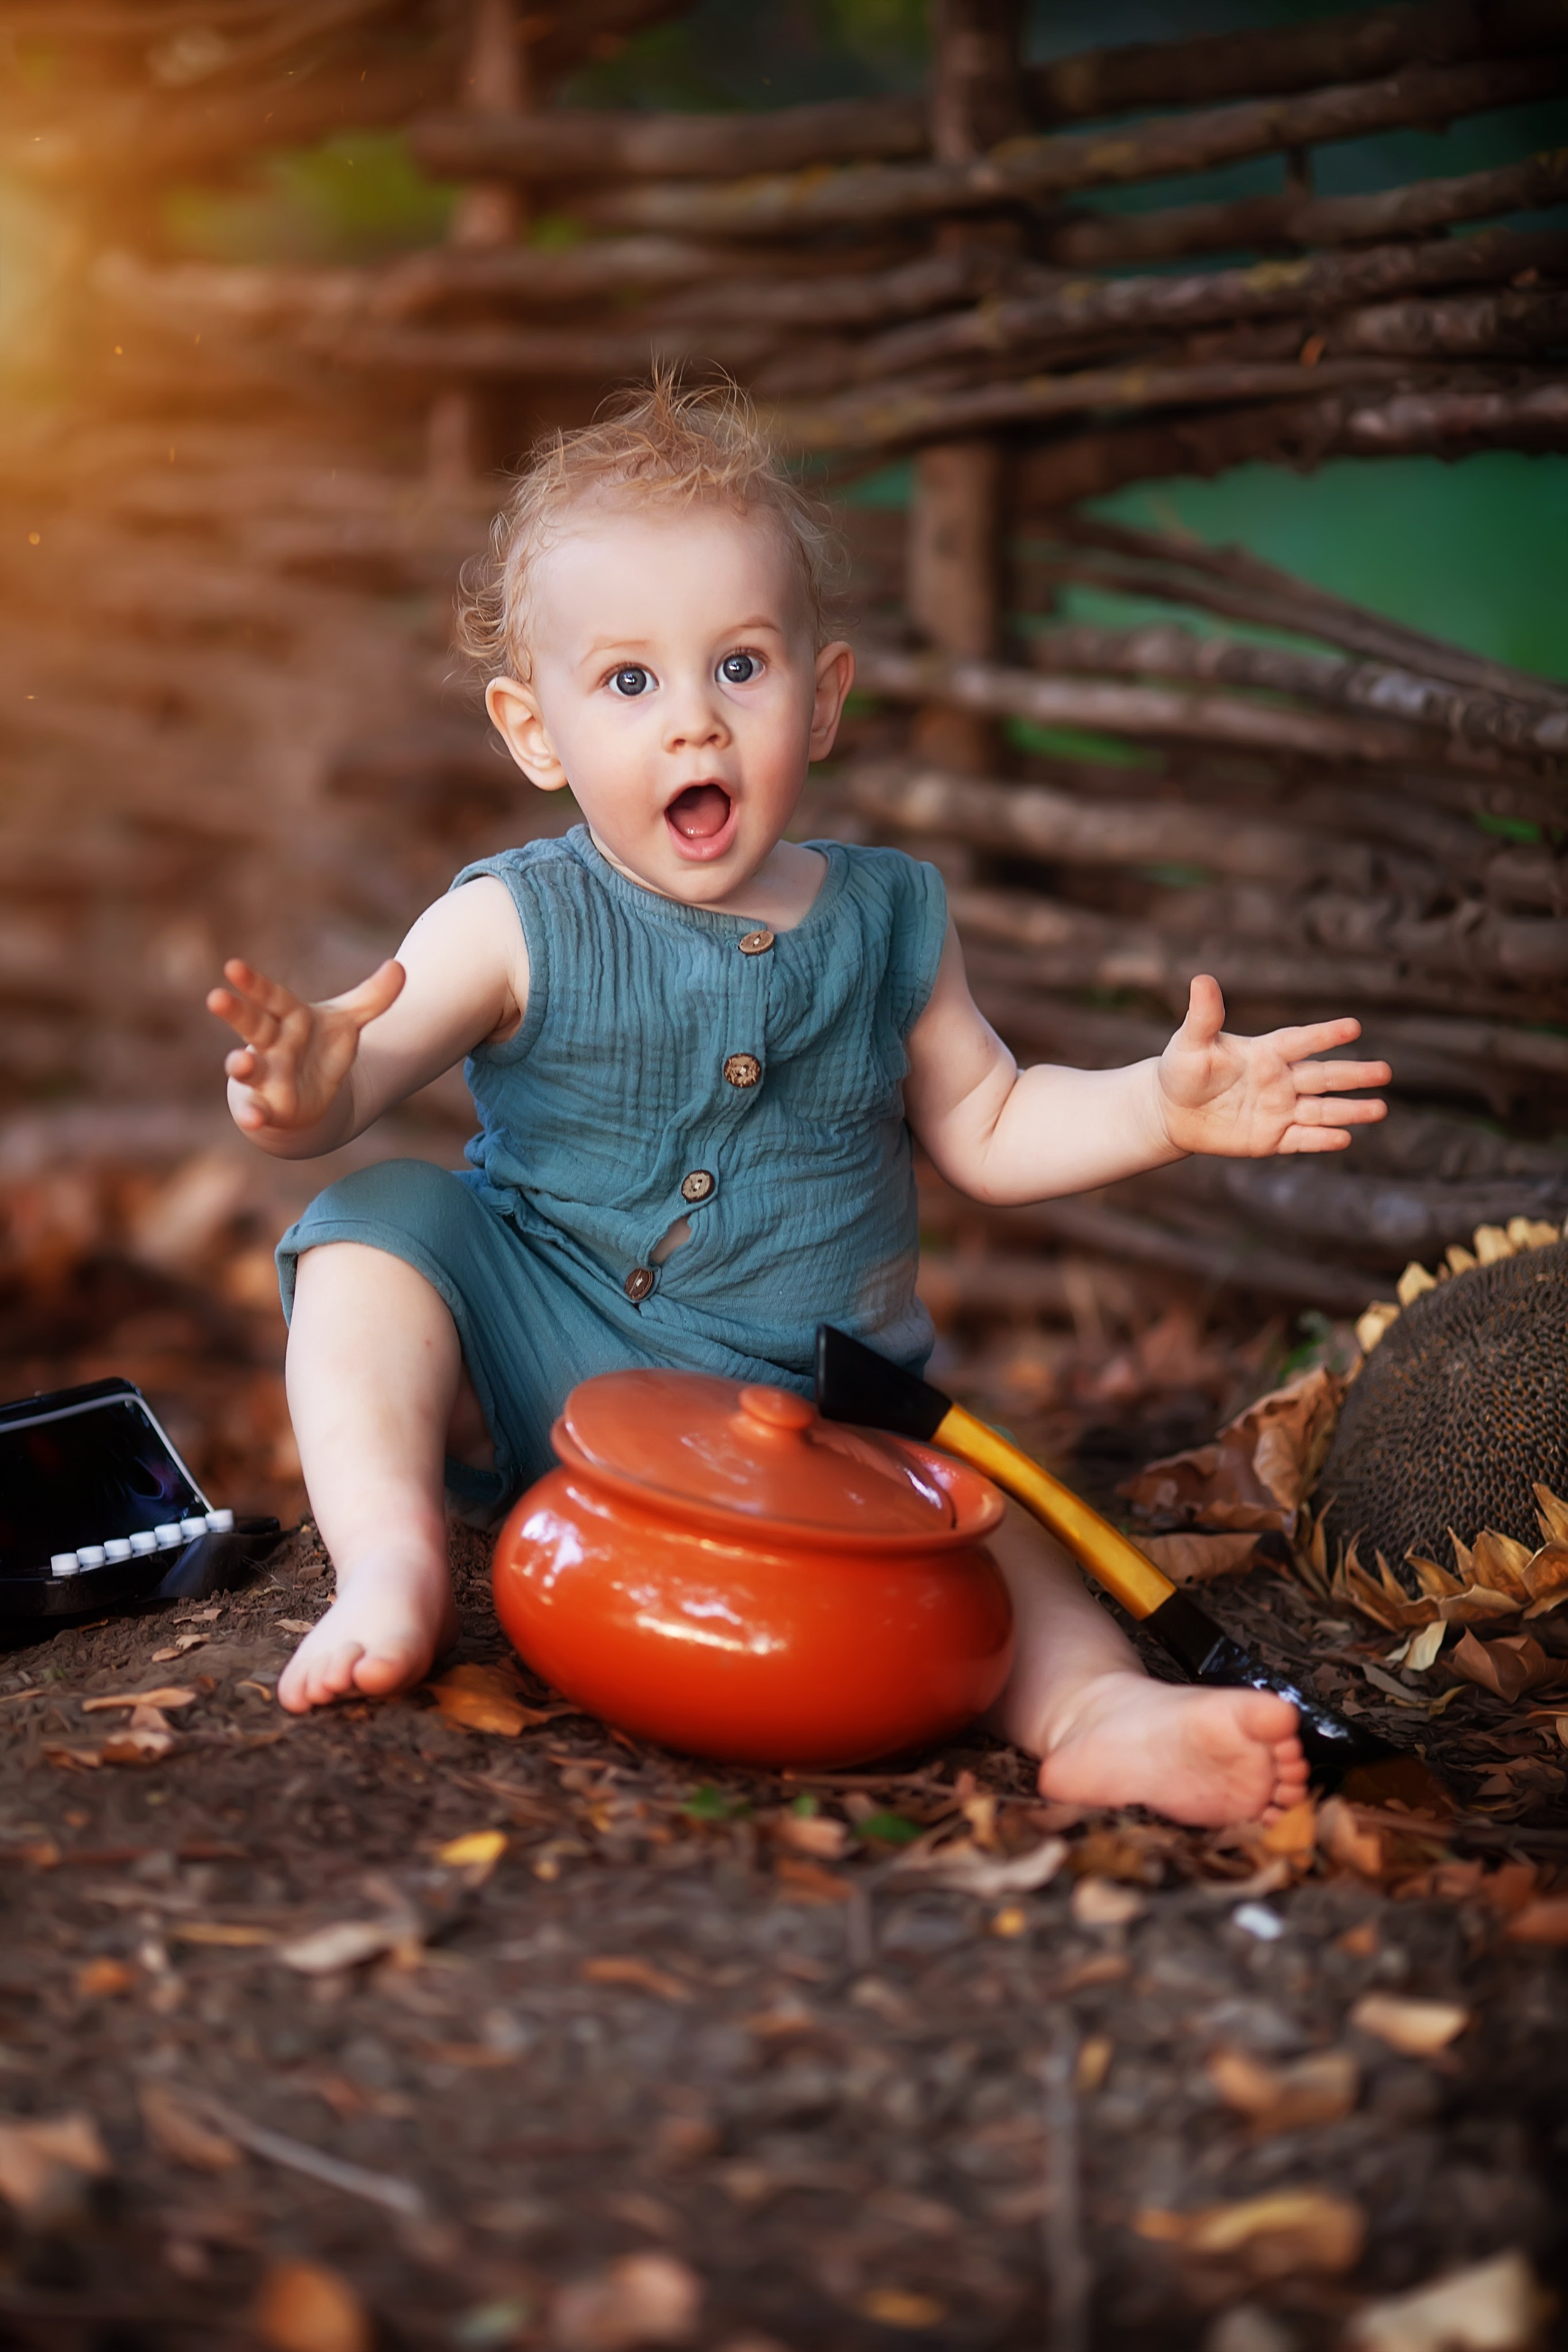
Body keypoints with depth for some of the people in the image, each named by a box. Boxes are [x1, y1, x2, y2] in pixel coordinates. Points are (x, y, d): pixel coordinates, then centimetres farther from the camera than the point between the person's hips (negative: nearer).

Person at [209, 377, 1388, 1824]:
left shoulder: (887, 926, 4)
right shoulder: (518, 928, -7)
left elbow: (984, 1128, 14)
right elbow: (350, 1083, -16)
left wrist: (1158, 1108, -2)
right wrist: (302, 1084, -41)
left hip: (818, 1410, 1)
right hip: (539, 1374, -1)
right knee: (376, 1226, -21)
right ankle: (392, 1568, -26)